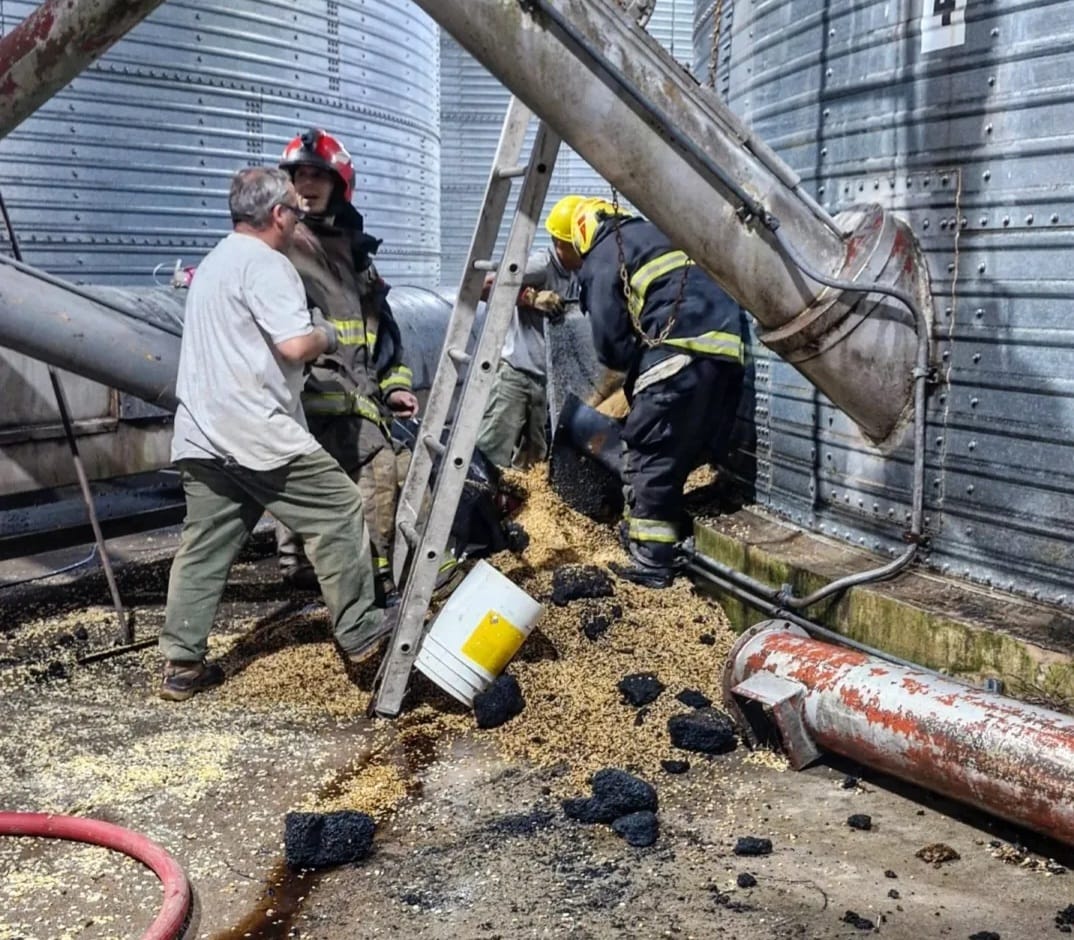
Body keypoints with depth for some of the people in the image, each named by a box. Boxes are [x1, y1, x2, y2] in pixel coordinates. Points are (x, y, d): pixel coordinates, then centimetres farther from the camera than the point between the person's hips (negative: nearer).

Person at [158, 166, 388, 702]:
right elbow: (296, 345, -19)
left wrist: (310, 338, 23)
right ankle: (358, 634, 6)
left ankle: (181, 666, 11)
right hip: (256, 432, -9)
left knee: (204, 547, 9)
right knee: (338, 510, 0)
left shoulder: (215, 263, 23)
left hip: (201, 434, 10)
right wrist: (327, 335, 2)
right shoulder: (265, 263, -9)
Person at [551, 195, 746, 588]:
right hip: (725, 345, 9)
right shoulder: (648, 233, 32)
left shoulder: (602, 257, 6)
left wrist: (632, 365, 20)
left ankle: (651, 564, -2)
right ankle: (642, 535, 25)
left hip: (683, 351, -9)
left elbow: (610, 340, 0)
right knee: (681, 451, 15)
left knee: (648, 454, -2)